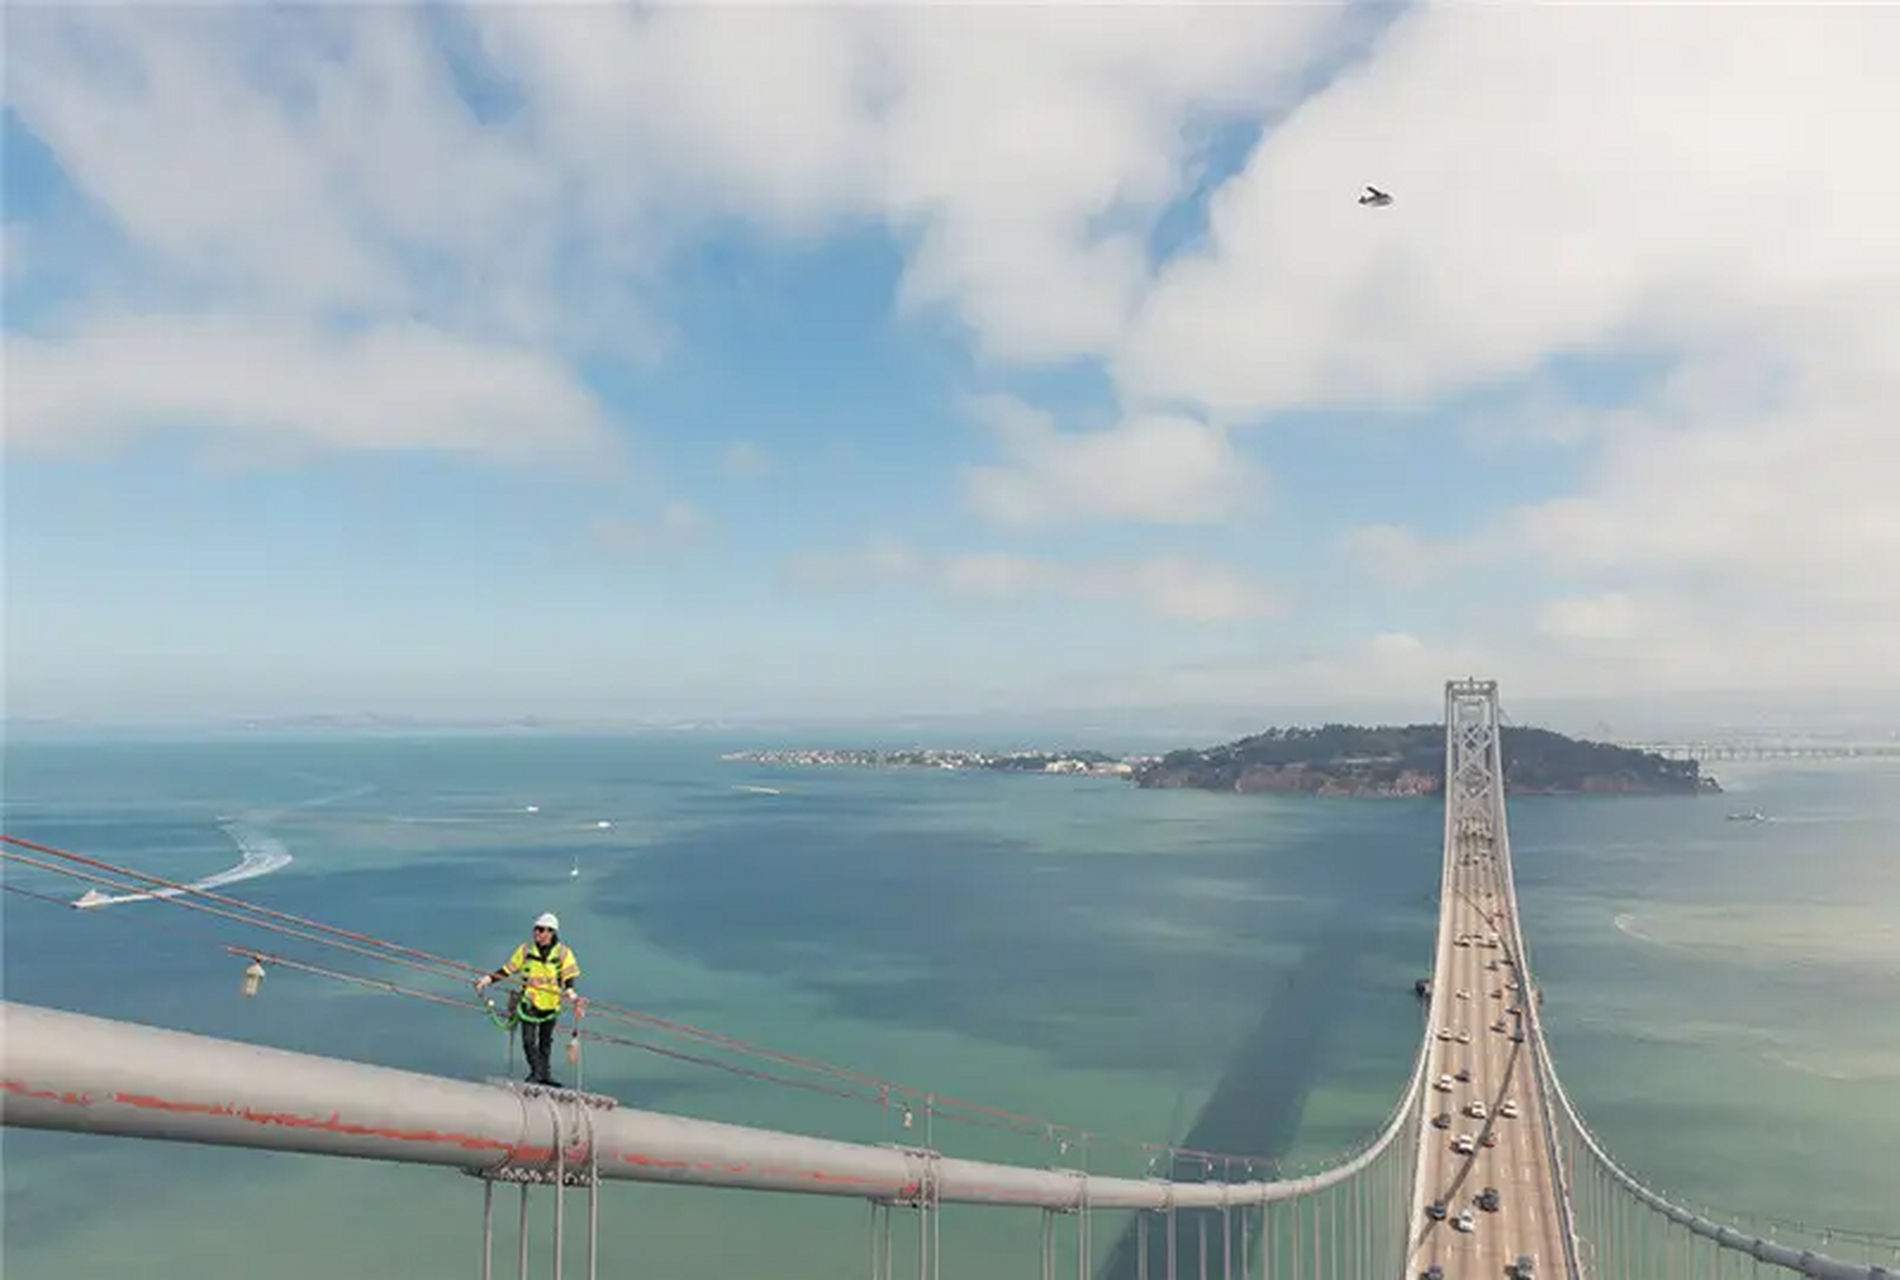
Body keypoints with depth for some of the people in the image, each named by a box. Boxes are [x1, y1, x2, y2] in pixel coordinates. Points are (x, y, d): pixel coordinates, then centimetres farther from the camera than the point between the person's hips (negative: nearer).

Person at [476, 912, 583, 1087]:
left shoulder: (563, 952, -4)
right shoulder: (526, 950, -1)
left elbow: (569, 978, -7)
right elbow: (508, 970, 6)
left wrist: (572, 996, -23)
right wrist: (488, 979, -3)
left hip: (551, 1004, 0)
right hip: (530, 1002, 0)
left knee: (546, 1041, 12)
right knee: (529, 1040, -8)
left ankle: (544, 1074, 22)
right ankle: (536, 1072, 4)